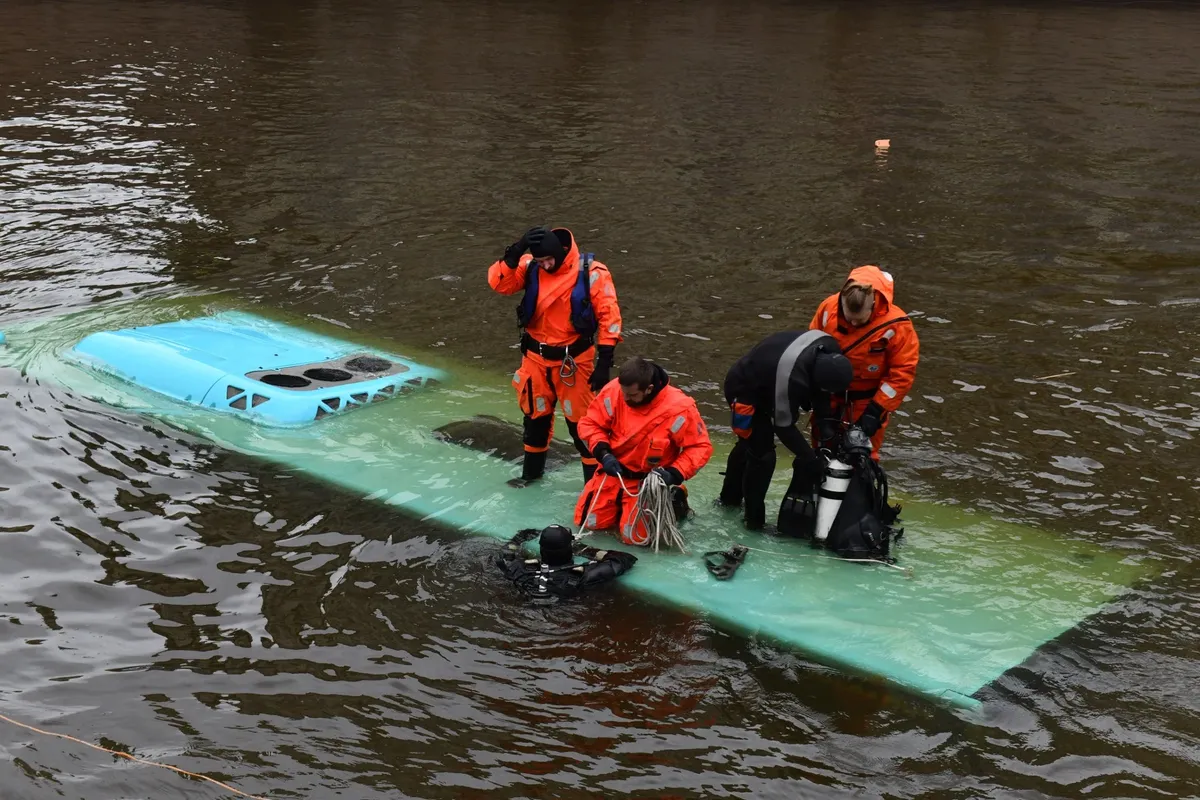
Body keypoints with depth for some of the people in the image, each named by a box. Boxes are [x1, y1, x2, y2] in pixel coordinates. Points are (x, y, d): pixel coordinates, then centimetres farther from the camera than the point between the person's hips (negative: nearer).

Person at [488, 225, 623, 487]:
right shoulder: (530, 266, -6)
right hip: (536, 358, 5)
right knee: (535, 415, 21)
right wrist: (516, 252, -29)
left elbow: (608, 316, -14)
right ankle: (532, 470, 42)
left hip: (574, 360, -4)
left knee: (581, 421, -2)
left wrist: (604, 361, -16)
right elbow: (499, 283, -17)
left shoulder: (591, 272, -17)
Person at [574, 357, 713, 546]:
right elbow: (590, 423, -3)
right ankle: (621, 502, 31)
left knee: (634, 536, -12)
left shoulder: (679, 408, -26)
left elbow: (700, 447, -15)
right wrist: (603, 454, -17)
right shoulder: (614, 391, -17)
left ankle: (671, 502, 15)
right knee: (588, 521, 2)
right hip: (614, 471, 4)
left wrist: (674, 474, -26)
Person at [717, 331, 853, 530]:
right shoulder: (790, 379, -43)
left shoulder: (828, 347, -22)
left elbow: (818, 387, -1)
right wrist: (810, 458, -24)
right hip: (744, 391, -9)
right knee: (762, 454, -12)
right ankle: (754, 518, 3)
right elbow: (784, 425, -30)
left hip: (762, 384, 9)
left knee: (749, 444, 25)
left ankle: (730, 497, 45)